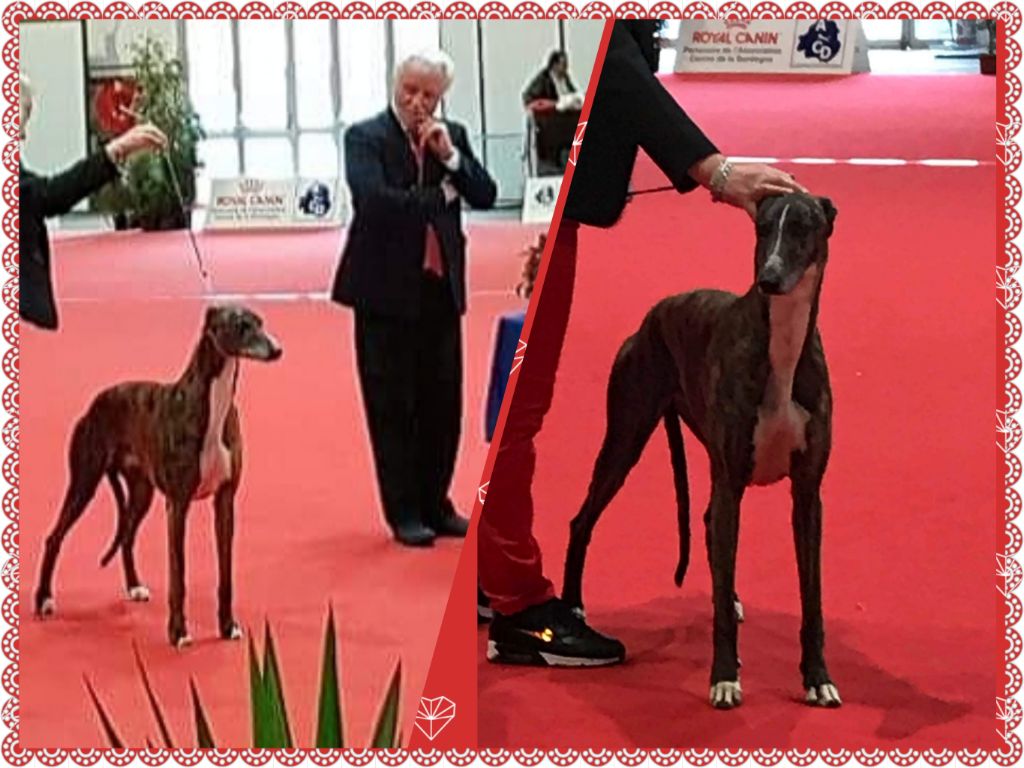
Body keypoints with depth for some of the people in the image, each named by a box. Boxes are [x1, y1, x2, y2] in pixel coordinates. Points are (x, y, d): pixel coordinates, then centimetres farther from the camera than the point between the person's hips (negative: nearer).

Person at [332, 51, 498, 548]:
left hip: (440, 286, 5)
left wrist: (450, 157, -11)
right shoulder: (365, 138, -5)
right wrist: (441, 196, -12)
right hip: (386, 289, -5)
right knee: (392, 406, 2)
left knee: (442, 403, 9)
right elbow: (374, 200, -21)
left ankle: (435, 503, 21)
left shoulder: (452, 137, 10)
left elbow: (486, 195, 2)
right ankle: (403, 512, 11)